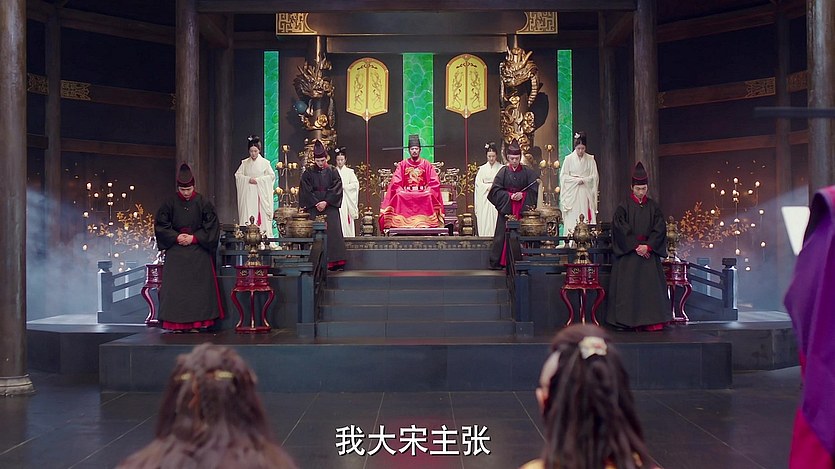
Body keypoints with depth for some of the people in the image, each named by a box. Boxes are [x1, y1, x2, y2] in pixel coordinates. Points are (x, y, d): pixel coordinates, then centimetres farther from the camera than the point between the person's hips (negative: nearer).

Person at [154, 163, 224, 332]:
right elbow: (160, 225, 3)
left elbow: (212, 226, -1)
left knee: (198, 285, -2)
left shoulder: (203, 202, -2)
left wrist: (194, 238, -10)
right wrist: (176, 237, -10)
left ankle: (196, 323, 2)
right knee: (176, 286, -3)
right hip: (175, 252, 1)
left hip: (198, 251, 0)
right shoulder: (170, 203, 1)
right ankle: (177, 324, 1)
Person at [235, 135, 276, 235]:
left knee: (262, 215, -6)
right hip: (248, 194, 2)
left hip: (261, 194, -2)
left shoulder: (265, 162, 1)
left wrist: (258, 180, -9)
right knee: (247, 215, -4)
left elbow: (271, 176, -1)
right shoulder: (245, 163, 9)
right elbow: (237, 175, 7)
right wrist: (248, 179, -9)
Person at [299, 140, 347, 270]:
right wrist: (316, 203, -10)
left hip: (330, 207, 0)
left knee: (332, 232, -7)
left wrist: (326, 202, -12)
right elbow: (305, 191, 1)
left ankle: (335, 262, -8)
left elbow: (337, 189, -1)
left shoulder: (332, 171, 7)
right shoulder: (308, 172, 7)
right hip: (313, 208, 0)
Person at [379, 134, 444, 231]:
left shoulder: (426, 164, 7)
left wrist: (427, 190, -13)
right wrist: (401, 190, -13)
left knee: (430, 196, -32)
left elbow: (434, 182, 2)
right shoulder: (402, 164, 8)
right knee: (398, 197, -30)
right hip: (406, 193, 0)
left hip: (424, 193, 0)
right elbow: (395, 182, 2)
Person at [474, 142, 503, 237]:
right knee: (485, 221, -4)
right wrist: (488, 187, -9)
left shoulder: (501, 168, 5)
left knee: (496, 220, -8)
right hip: (485, 199, 2)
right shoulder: (482, 168, 11)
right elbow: (478, 183, 4)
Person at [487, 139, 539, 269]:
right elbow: (496, 190, -1)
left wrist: (522, 195, -16)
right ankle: (497, 262, 1)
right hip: (506, 208, 0)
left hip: (523, 208, 0)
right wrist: (510, 195, -14)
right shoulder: (503, 172, 4)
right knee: (503, 234, -3)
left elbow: (534, 190, 0)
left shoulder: (528, 172, 5)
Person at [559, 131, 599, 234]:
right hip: (572, 194, -1)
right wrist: (576, 180, -10)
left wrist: (583, 180, -9)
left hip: (586, 194, 1)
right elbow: (563, 176, 0)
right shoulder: (568, 159, 2)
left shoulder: (590, 159, 6)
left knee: (586, 217, -5)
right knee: (572, 219, -7)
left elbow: (595, 176, 5)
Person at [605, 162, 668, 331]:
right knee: (628, 288, -4)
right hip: (628, 254, -2)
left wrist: (648, 246, -12)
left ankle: (652, 322, -3)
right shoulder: (623, 207, 0)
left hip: (649, 253, 2)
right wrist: (636, 246, -14)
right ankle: (628, 321, 1)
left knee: (651, 286, -3)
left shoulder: (653, 207, 8)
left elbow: (660, 229, 1)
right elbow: (621, 229, -8)